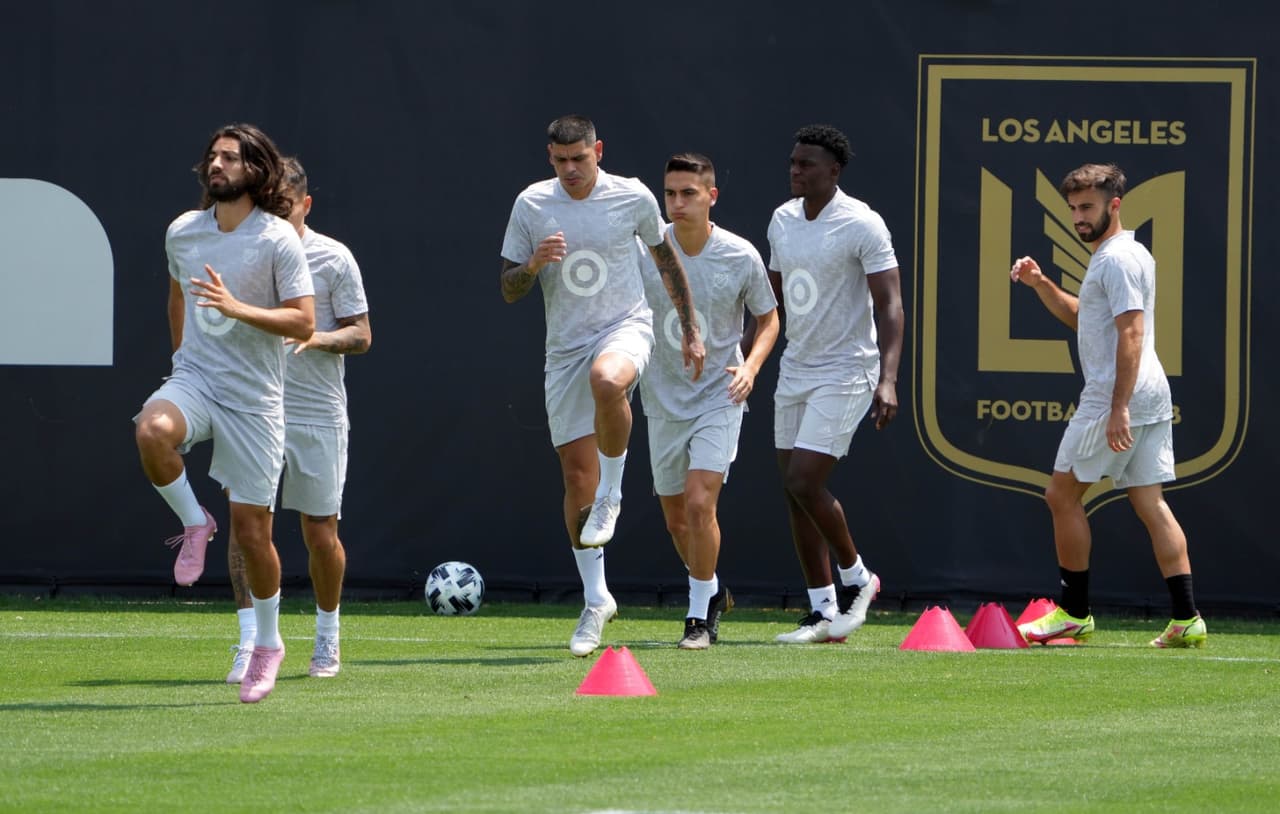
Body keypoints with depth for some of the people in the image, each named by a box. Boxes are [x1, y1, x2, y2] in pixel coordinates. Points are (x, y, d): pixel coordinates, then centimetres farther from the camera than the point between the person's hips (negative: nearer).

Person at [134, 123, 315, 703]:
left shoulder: (278, 240, -8)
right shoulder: (182, 232, 6)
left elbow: (304, 323, -12)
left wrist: (235, 308, -23)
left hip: (254, 396, -3)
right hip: (193, 378, 3)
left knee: (252, 529, 1)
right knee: (153, 432, -34)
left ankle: (268, 644, 21)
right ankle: (193, 523, -7)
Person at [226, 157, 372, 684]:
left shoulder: (333, 259, -2)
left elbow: (361, 335, -2)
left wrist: (316, 337, -20)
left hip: (317, 416, -2)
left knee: (320, 534, 4)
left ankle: (327, 639, 24)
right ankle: (250, 641, -14)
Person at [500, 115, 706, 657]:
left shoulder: (632, 198, -3)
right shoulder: (531, 205, -1)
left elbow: (666, 259, 14)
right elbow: (509, 290, 3)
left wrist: (689, 330, 14)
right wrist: (534, 264, -19)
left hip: (625, 327, -3)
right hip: (565, 346, 3)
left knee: (606, 379, -40)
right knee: (576, 474, 0)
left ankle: (611, 496, -16)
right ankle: (596, 599, 12)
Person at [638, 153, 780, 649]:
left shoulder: (741, 257, -11)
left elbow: (769, 318, 4)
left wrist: (751, 366, -13)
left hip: (719, 398, -3)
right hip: (663, 399, 3)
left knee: (699, 503, -18)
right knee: (675, 518, 12)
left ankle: (700, 618, -5)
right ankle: (712, 593, 39)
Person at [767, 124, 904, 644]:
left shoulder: (862, 225, -14)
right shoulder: (782, 220, 8)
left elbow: (889, 304, -17)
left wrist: (888, 378, -26)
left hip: (844, 372, -7)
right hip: (794, 370, 7)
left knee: (804, 483, -15)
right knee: (794, 490, 4)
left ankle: (857, 578, 8)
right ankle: (823, 614, 11)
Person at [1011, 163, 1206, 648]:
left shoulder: (1116, 260, -12)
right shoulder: (1129, 254, 21)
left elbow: (1131, 334, -21)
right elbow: (1081, 317, 35)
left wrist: (1119, 408, -27)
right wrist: (1041, 285, 20)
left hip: (1116, 398, -10)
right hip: (1151, 400, 10)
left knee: (1062, 495, 1)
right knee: (1150, 503, 4)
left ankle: (1074, 613, 5)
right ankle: (1186, 620, -4)